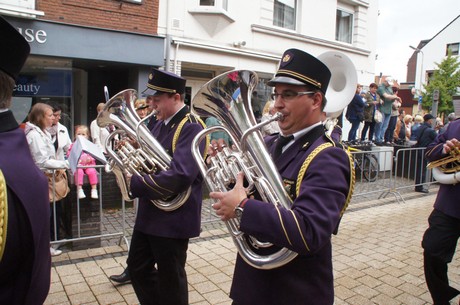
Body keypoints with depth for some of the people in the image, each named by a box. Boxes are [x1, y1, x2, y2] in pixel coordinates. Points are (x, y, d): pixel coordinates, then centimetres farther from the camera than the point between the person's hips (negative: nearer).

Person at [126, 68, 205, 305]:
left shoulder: (191, 127, -20)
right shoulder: (160, 124, 8)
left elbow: (179, 177, -31)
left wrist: (134, 183, -24)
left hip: (173, 217, -9)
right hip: (150, 213, 9)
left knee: (170, 278, 10)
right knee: (138, 267, 22)